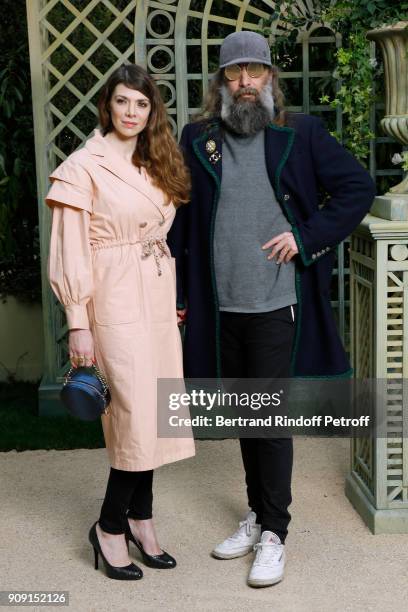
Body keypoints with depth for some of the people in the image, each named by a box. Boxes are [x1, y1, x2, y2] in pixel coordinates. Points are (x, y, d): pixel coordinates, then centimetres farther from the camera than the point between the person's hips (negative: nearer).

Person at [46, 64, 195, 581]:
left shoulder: (157, 164, 14)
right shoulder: (84, 166, -7)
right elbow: (70, 252, -10)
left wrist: (176, 297, 11)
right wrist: (78, 324, -13)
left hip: (159, 296, 7)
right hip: (118, 300, -6)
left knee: (148, 414, 8)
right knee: (138, 413, -8)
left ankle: (139, 518, 21)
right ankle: (109, 527, 9)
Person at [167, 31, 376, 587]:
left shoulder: (300, 134, -2)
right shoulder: (198, 139, 6)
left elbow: (359, 188, 1)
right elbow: (180, 220, 8)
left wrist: (305, 237, -8)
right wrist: (176, 292, 4)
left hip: (276, 304, -3)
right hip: (221, 306, 4)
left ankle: (274, 535, 12)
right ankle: (256, 515, 32)